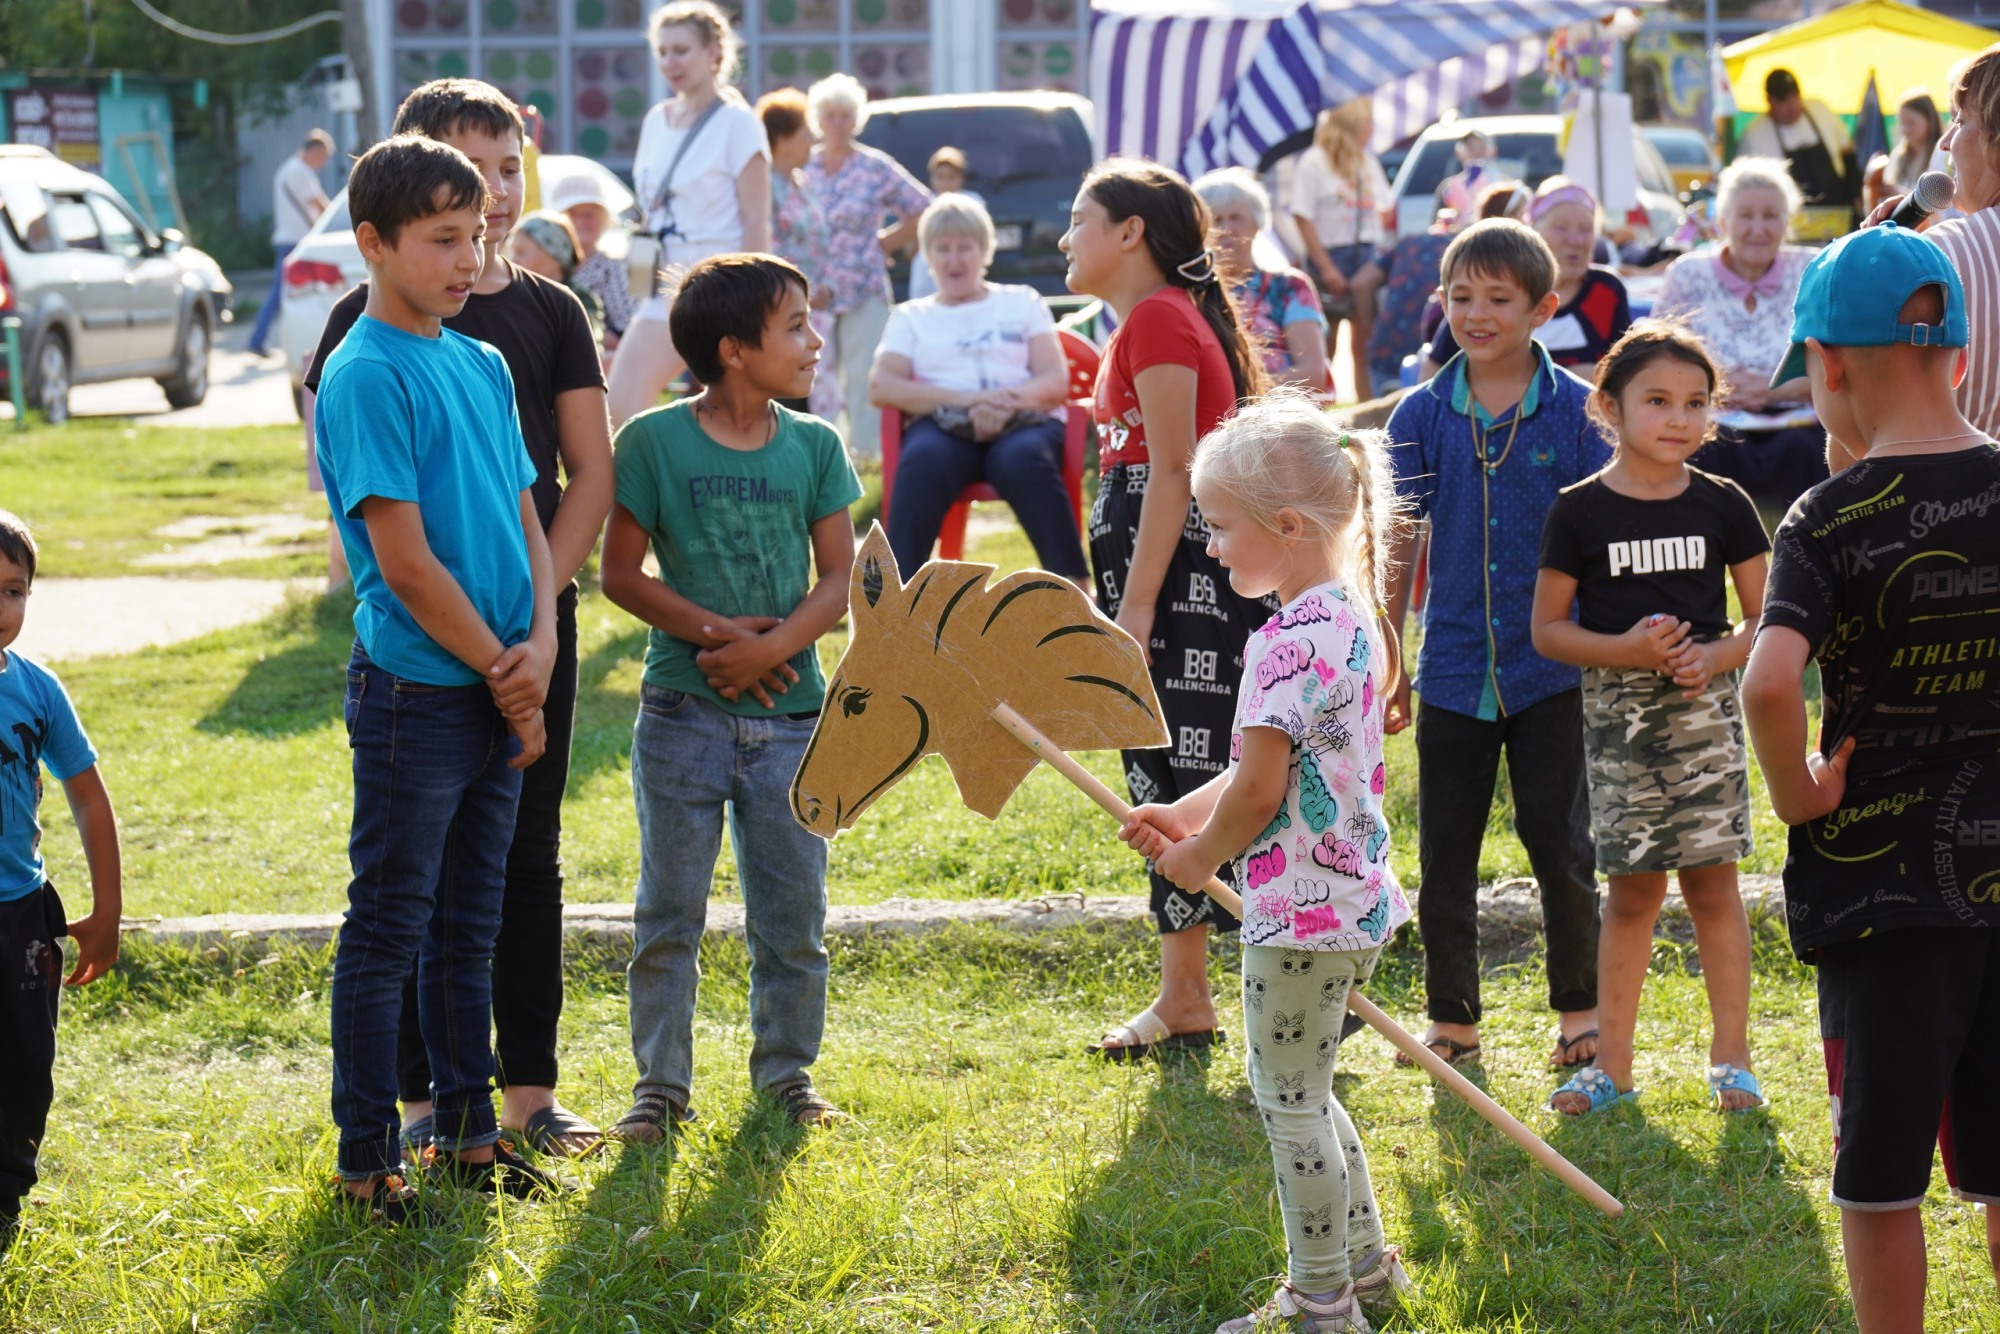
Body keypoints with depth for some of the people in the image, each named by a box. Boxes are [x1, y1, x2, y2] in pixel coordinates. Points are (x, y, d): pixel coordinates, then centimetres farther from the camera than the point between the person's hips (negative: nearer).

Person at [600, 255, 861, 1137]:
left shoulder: (814, 446, 4)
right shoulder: (654, 441, -5)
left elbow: (839, 578, 2)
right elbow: (621, 574, -4)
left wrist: (771, 646, -15)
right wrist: (712, 631, -15)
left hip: (789, 713, 3)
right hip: (684, 710, -3)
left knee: (793, 912, 8)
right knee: (669, 912, 3)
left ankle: (787, 1072, 22)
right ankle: (661, 1083, 12)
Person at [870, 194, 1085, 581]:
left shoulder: (1023, 302, 24)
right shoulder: (911, 316, 24)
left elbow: (1056, 382, 10)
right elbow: (881, 387, 5)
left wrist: (1009, 401, -14)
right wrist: (965, 400, -11)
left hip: (1024, 422, 0)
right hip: (945, 426, 0)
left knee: (1025, 459, -38)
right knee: (922, 462, -38)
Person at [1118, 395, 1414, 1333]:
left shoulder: (1290, 641, -22)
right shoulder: (1350, 620, 9)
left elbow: (1260, 787, -23)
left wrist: (1200, 860, -5)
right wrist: (1182, 815, 13)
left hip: (1300, 908, -10)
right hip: (1353, 898, 10)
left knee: (1290, 1099, 3)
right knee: (1302, 1091, 23)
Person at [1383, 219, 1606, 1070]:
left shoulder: (1576, 412, -4)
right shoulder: (1422, 416, 1)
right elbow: (1398, 547, 6)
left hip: (1551, 667, -2)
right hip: (1454, 669, 2)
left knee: (1559, 841, 3)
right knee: (1444, 851, 8)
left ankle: (1579, 1008, 17)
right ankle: (1452, 1018, 18)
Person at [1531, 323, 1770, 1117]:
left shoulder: (1722, 506, 2)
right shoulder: (1580, 512, -2)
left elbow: (1765, 618, 7)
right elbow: (1547, 630, 0)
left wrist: (1715, 655, -12)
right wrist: (1626, 649, -16)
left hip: (1705, 707, 1)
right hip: (1618, 712, -1)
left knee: (1712, 880, 2)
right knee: (1633, 889, 4)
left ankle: (1730, 1059, 12)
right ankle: (1612, 1065, 14)